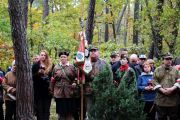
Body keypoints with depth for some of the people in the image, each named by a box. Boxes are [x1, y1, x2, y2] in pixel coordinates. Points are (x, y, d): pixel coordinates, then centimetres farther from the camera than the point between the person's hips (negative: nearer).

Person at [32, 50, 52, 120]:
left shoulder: (50, 66, 10)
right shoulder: (36, 65, 2)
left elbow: (51, 77, 17)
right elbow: (32, 77, -4)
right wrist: (38, 73, -19)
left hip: (47, 90, 2)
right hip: (38, 90, -2)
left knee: (46, 109, 4)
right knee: (39, 110, -1)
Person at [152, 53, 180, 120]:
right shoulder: (157, 70, 9)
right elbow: (154, 81, -1)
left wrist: (172, 89, -16)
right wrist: (162, 90, -14)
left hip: (173, 99, 1)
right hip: (161, 99, -1)